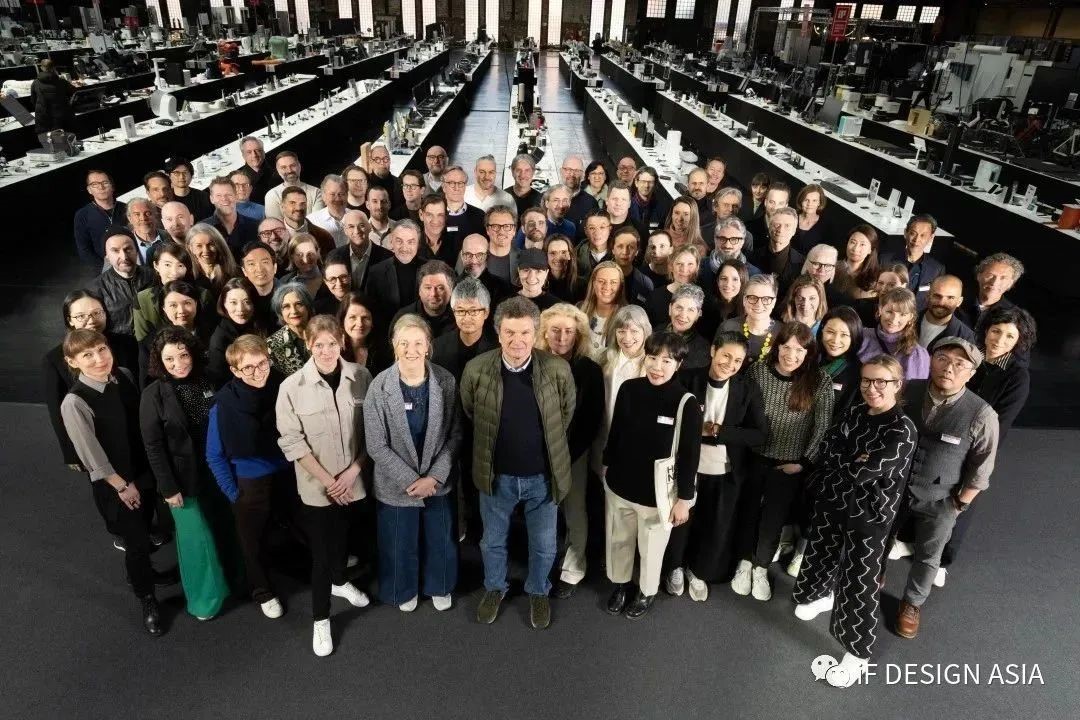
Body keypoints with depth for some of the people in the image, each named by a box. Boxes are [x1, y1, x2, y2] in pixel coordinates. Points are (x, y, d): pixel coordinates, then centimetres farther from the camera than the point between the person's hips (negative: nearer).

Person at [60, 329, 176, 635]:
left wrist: (150, 467, 7)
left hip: (144, 471, 5)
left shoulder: (125, 376, -9)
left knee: (144, 530, 23)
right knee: (135, 539, 7)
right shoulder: (74, 402, -25)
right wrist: (122, 485, -11)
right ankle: (147, 600, 30)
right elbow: (91, 455, -19)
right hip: (112, 483, -5)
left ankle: (143, 572, 51)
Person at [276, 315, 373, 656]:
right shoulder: (292, 387, -15)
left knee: (344, 536, 24)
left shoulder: (361, 377, -10)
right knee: (321, 551, 6)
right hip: (316, 485, -3)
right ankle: (320, 618, 27)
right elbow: (292, 442, -12)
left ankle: (339, 581, 52)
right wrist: (328, 480, -13)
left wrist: (353, 471, -10)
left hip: (353, 480, 3)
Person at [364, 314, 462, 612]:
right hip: (396, 484, -1)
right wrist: (412, 480, -16)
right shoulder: (379, 387, -18)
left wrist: (434, 477, -14)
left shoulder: (446, 381, -14)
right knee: (400, 545, 19)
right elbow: (377, 446, -14)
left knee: (441, 541, 21)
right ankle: (405, 590, 49)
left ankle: (440, 587, 50)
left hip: (438, 481, 2)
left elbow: (455, 435, -7)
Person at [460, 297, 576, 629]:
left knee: (544, 545, 19)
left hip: (542, 475, 0)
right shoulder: (476, 369, -17)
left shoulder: (558, 370, -18)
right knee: (493, 541, 22)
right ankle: (494, 588, 50)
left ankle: (538, 592, 47)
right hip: (496, 475, 0)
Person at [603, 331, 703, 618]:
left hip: (658, 494, -3)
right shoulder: (629, 389, -9)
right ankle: (619, 584, 49)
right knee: (617, 541, 22)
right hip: (619, 485, 3)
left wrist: (684, 499, -9)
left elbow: (690, 455, -13)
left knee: (651, 549, 18)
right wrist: (608, 468, 12)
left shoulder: (686, 403, -19)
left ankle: (647, 592, 45)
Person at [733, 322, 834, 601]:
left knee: (774, 518, 11)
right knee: (747, 512, 15)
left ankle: (761, 568, 34)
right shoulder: (757, 371, -10)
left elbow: (822, 426, -8)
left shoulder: (819, 381, -12)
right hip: (754, 457, 1)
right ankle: (745, 562, 38)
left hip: (790, 464, -1)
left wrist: (804, 462, -9)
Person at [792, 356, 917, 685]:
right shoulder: (854, 412, 0)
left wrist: (842, 458, -9)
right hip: (831, 500, 7)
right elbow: (826, 448, 0)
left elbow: (863, 472, -25)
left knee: (860, 582, 3)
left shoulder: (902, 430, -21)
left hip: (869, 514, -7)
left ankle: (858, 654, 20)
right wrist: (853, 460, -14)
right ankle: (822, 595, 57)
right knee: (821, 552, 26)